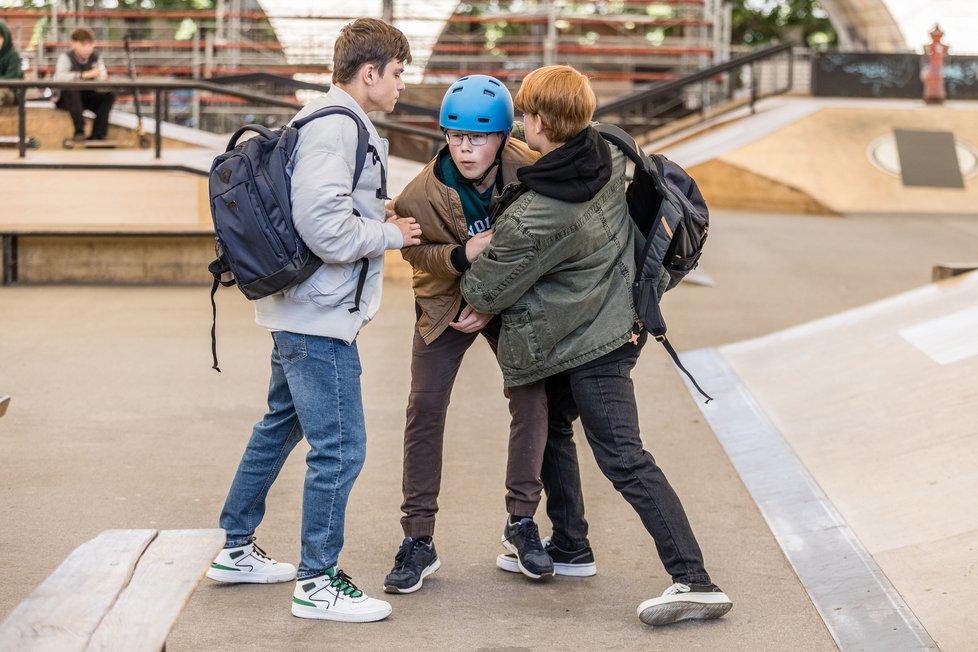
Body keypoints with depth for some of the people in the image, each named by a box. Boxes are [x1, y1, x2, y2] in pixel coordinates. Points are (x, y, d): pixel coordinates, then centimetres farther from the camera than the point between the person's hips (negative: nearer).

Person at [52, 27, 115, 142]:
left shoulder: (96, 58, -2)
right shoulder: (66, 57, -14)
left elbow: (102, 78, -13)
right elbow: (59, 77, -33)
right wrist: (83, 75, -40)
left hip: (87, 97, 4)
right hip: (67, 98, -4)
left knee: (109, 95, -18)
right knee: (72, 89, -35)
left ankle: (97, 134, -16)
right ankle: (79, 131, -30)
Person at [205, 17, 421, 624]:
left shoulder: (337, 124, 15)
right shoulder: (333, 127, -18)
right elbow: (324, 226, -27)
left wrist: (383, 223, 7)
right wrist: (391, 234, -13)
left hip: (301, 315, 11)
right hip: (320, 317, -11)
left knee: (280, 427, 21)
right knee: (339, 448, -5)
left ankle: (237, 549, 33)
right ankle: (318, 583, 3)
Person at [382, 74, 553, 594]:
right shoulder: (423, 193, -25)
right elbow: (416, 252, -9)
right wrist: (461, 254, -30)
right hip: (445, 299, -1)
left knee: (531, 398, -8)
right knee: (425, 406, -8)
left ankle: (521, 522, 10)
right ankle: (418, 541, -1)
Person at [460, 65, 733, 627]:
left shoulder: (536, 218, -27)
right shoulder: (611, 158, -6)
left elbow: (486, 290, -14)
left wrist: (474, 297, 11)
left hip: (587, 344, -9)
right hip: (616, 320, 9)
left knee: (622, 457, -11)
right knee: (552, 426, 24)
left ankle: (695, 581, -17)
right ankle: (570, 545, 35)